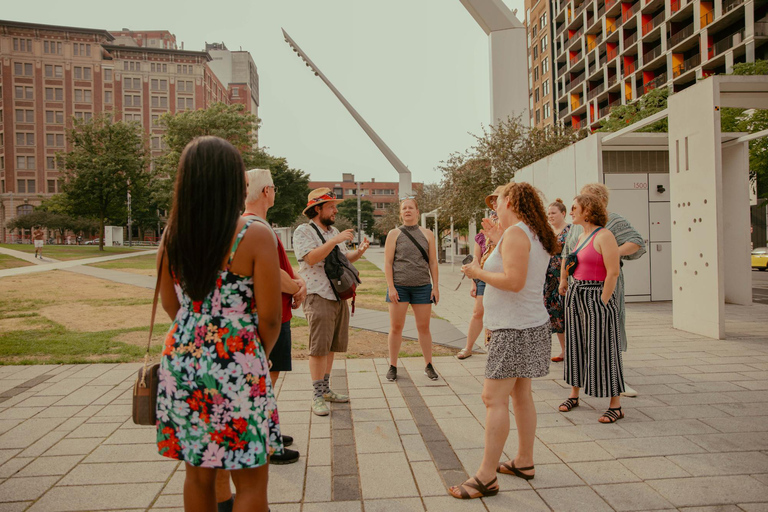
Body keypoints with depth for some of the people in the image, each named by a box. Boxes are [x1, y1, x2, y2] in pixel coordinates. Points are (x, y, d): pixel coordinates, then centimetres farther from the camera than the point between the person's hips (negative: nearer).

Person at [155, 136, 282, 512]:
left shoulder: (172, 235, 2)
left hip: (181, 363, 6)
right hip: (237, 367, -5)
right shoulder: (256, 236, -14)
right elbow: (269, 317, -12)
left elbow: (171, 306, 11)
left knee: (198, 472, 20)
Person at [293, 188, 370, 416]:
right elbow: (311, 258, -21)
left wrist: (359, 251, 4)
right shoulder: (303, 231, -6)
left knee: (331, 346, 13)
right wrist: (335, 240, -22)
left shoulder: (334, 231, 18)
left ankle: (326, 389, 24)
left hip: (339, 296, 8)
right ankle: (317, 397, 1)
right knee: (319, 348, -7)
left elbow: (345, 258, 23)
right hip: (318, 297, -8)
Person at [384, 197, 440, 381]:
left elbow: (433, 262, 8)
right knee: (396, 327, 1)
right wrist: (391, 287, -9)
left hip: (422, 287, 1)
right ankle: (393, 367, 11)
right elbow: (388, 263, -1)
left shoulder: (427, 234, 9)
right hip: (399, 286, -1)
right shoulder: (394, 234, 4)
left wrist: (435, 287, 3)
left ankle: (429, 366, 16)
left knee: (424, 327, 5)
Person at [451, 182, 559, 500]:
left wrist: (479, 273, -11)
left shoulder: (515, 233, -16)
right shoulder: (537, 235, 13)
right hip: (531, 323, 10)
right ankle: (524, 462, 28)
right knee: (520, 394, 17)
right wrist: (496, 241, 22)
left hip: (514, 328, -10)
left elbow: (514, 281, -26)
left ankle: (486, 478, -4)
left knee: (494, 398, -8)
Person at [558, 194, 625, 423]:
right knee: (576, 346, 13)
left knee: (602, 349, -3)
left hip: (597, 296, -8)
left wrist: (602, 303, -18)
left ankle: (616, 405, 7)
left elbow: (613, 273, -17)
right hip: (575, 295, 8)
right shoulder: (581, 237, 13)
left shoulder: (604, 236, -12)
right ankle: (574, 394, 26)